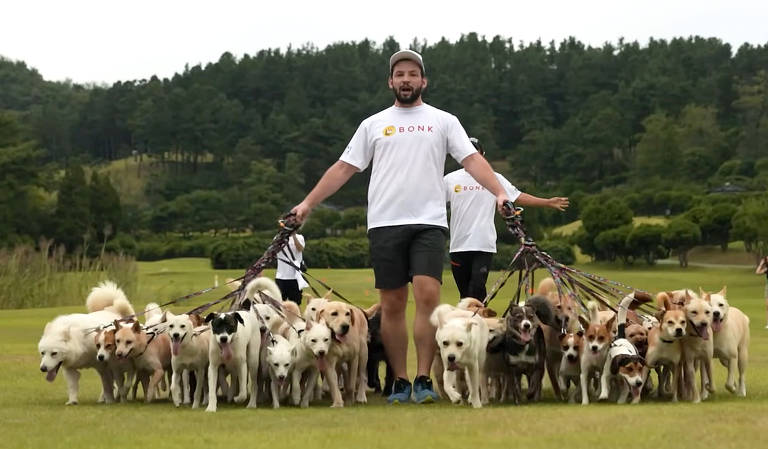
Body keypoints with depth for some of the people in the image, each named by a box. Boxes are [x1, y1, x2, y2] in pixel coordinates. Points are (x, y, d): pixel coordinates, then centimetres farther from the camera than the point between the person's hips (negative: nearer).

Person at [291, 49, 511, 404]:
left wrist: (498, 192, -17)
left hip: (429, 223, -2)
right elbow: (343, 169, 14)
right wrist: (306, 204, 8)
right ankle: (400, 382, 11)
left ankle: (423, 380, -10)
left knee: (428, 294, -16)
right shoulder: (373, 125, 13)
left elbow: (472, 160, 0)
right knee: (392, 304, 3)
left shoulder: (443, 121, 9)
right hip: (385, 224, 2)